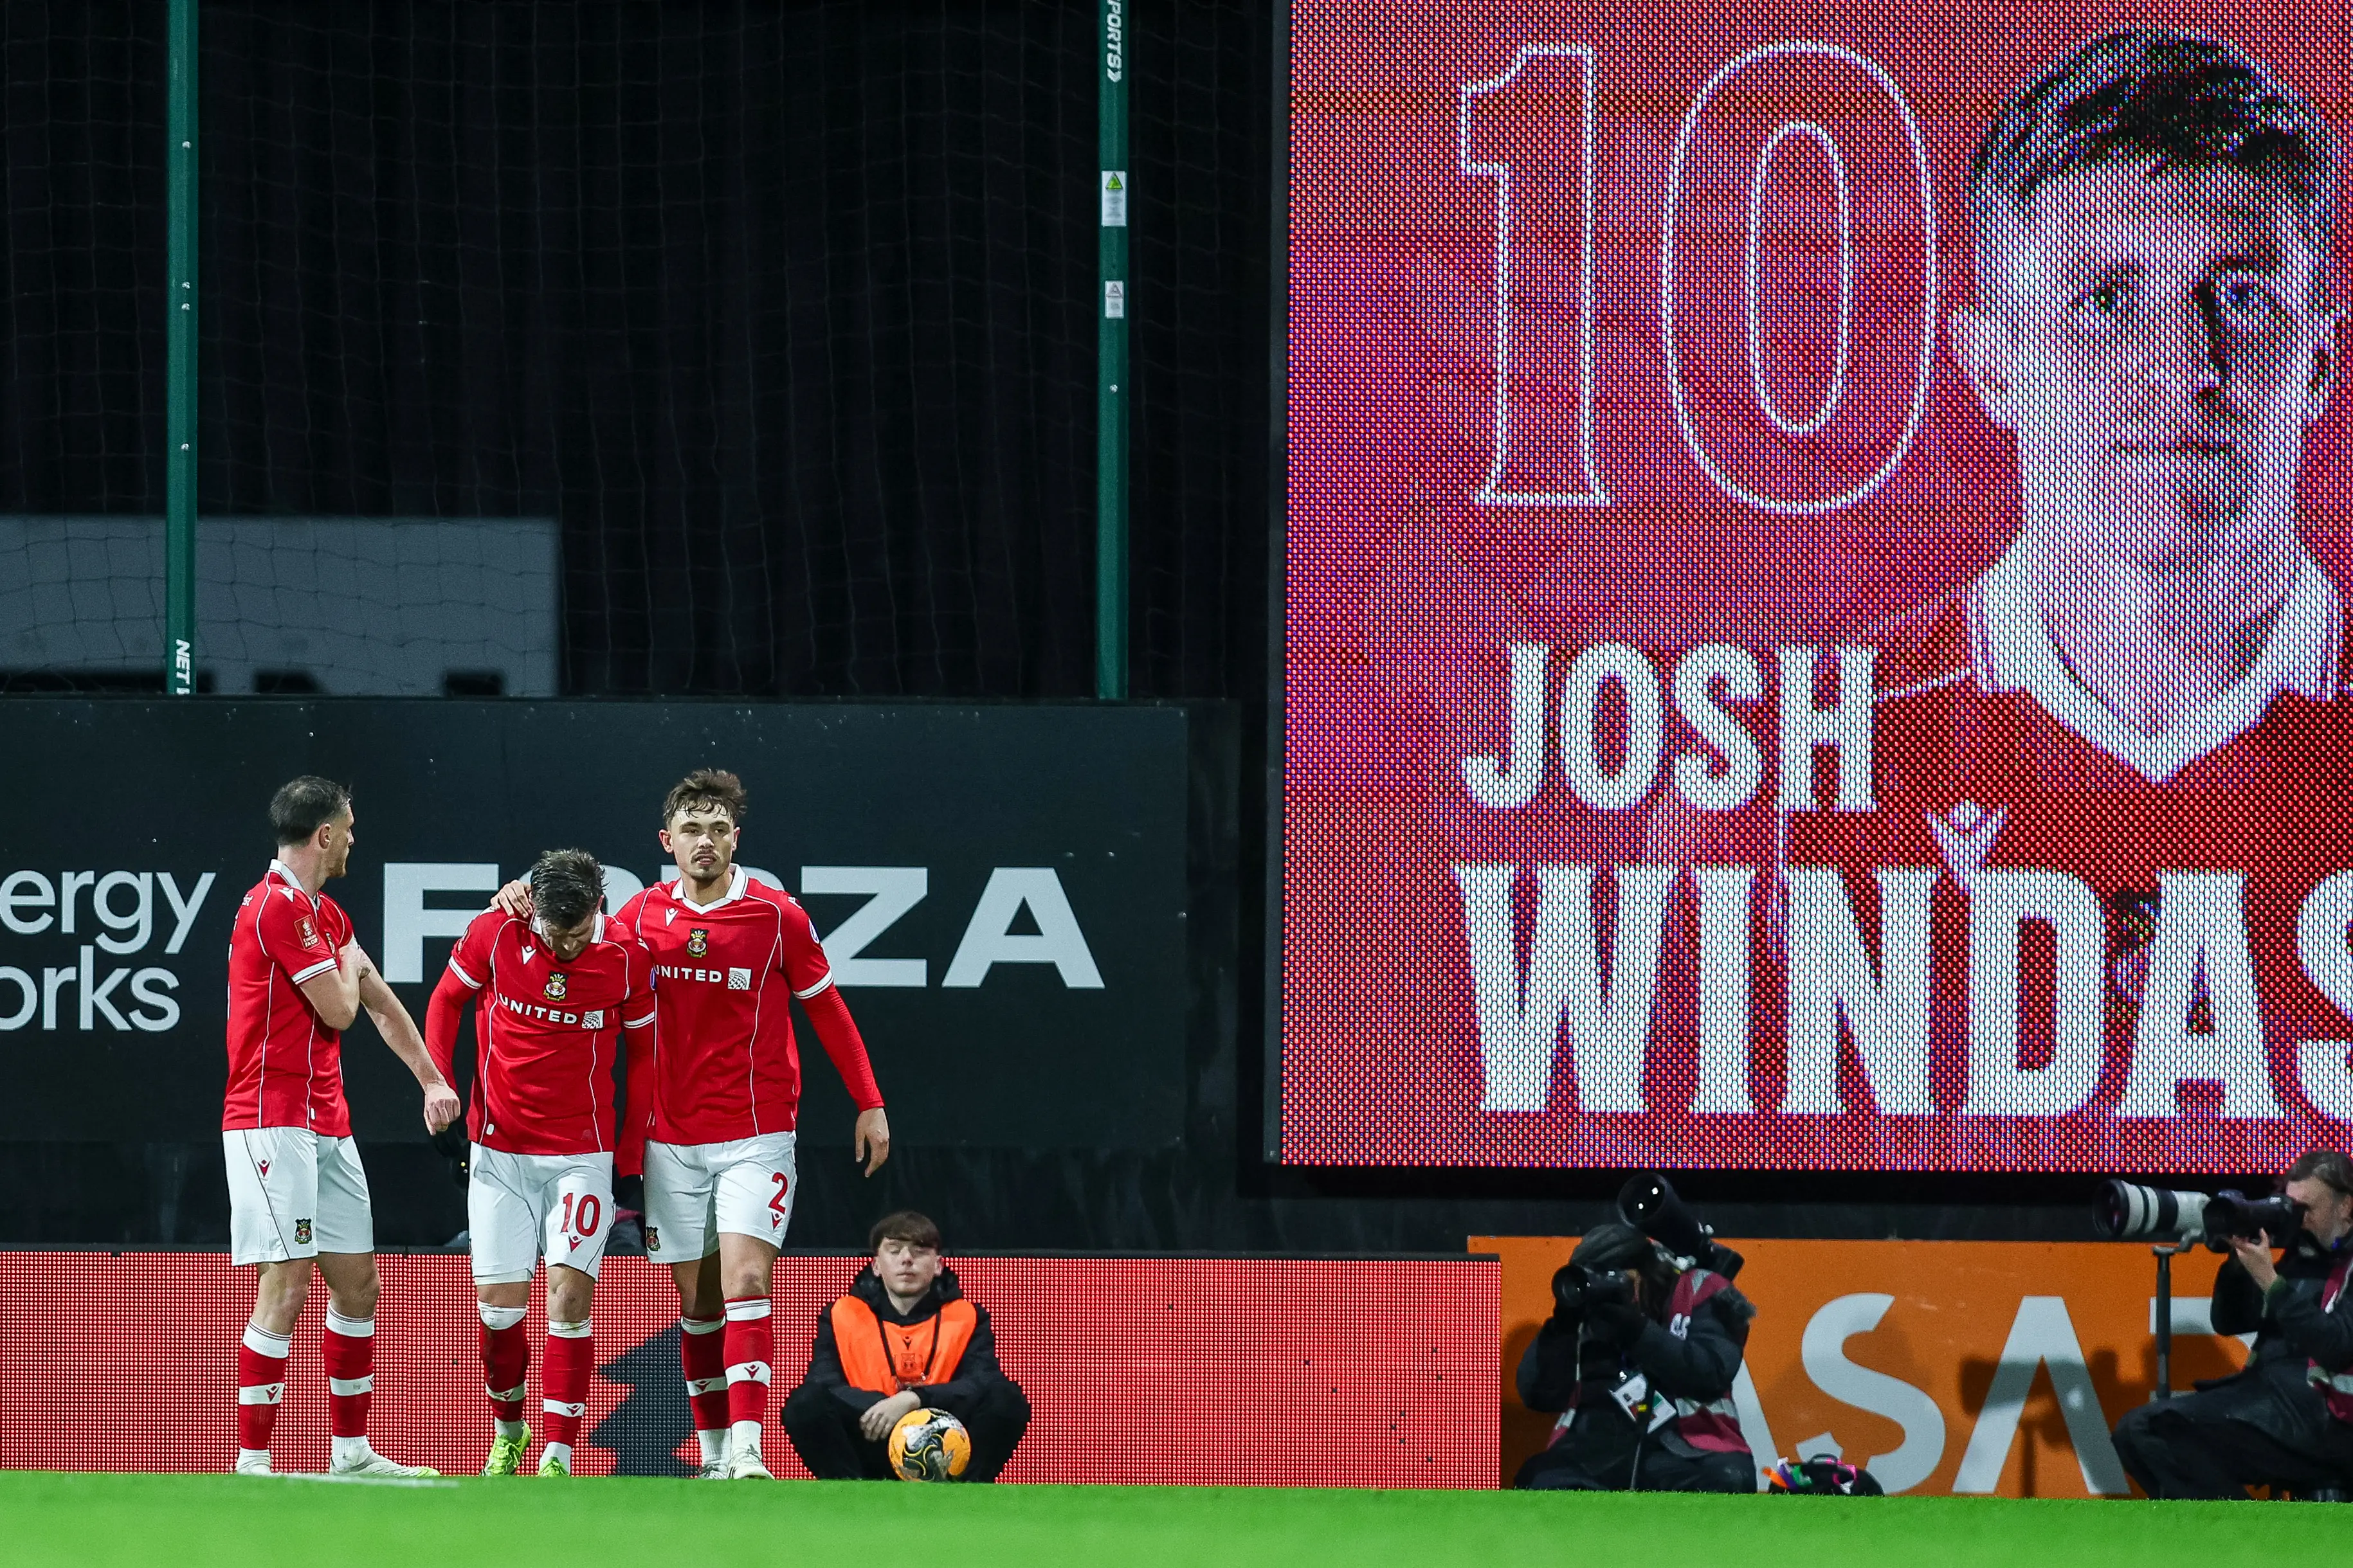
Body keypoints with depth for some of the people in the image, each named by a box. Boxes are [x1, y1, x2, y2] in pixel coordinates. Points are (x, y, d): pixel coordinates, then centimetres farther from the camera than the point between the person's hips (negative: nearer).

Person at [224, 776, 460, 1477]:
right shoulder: (277, 906, -14)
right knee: (285, 1287, -13)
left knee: (357, 1284, 11)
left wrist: (433, 1080, 25)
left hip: (326, 1125, 10)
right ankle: (252, 1464, -12)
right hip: (273, 1123, -10)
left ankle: (352, 1451, 19)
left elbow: (382, 1005, 27)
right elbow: (338, 1010, -13)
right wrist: (347, 966, 8)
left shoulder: (326, 914, 17)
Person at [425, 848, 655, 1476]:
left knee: (570, 1294, -12)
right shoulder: (493, 934, -9)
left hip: (582, 1157, -1)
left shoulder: (627, 954, -8)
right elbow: (446, 1001, 9)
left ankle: (559, 1456, -9)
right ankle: (507, 1432, 23)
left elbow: (644, 1052, 4)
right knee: (499, 1303, -2)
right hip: (498, 1151, 1)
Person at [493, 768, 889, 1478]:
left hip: (755, 1135, -3)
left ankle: (747, 1452, -24)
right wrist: (528, 901, -1)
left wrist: (870, 1104, 6)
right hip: (672, 1139, 3)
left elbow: (827, 1009, 5)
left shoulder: (778, 915, -4)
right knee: (697, 1298, 6)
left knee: (745, 1282, -16)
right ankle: (713, 1450, 14)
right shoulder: (643, 914, 3)